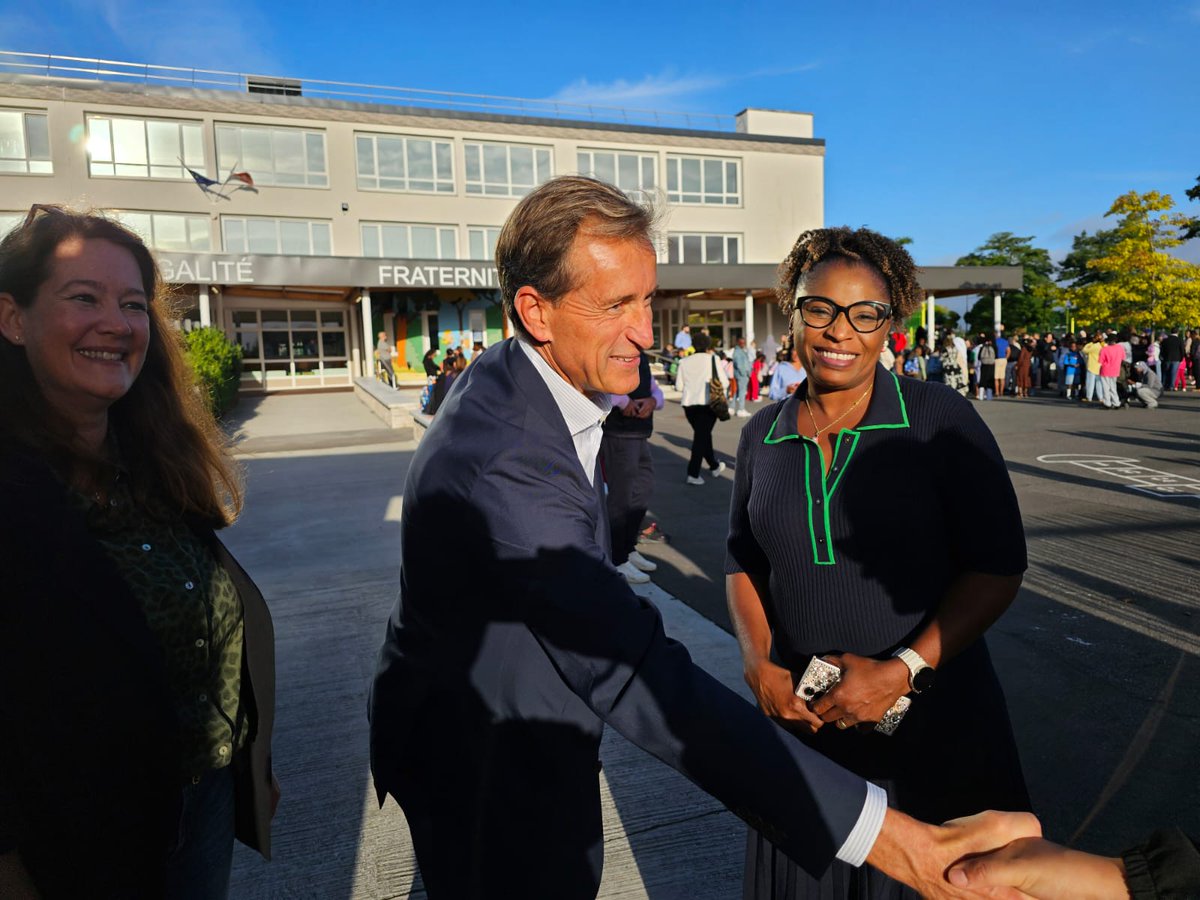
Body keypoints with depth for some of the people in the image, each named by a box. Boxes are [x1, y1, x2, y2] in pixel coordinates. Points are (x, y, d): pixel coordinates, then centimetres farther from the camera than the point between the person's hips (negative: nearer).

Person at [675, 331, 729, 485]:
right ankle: (693, 474, -9)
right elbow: (724, 383, -4)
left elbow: (679, 386, 6)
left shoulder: (685, 362, 8)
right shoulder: (713, 360, -1)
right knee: (702, 436, -2)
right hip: (707, 403, -4)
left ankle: (714, 466, 35)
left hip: (689, 403, 4)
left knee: (703, 434, 19)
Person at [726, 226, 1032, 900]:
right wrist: (759, 664, -5)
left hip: (937, 723, -2)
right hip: (802, 718, 3)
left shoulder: (940, 417, -9)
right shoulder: (764, 434, 1)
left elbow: (999, 566, -9)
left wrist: (903, 668, -17)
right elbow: (743, 560, 9)